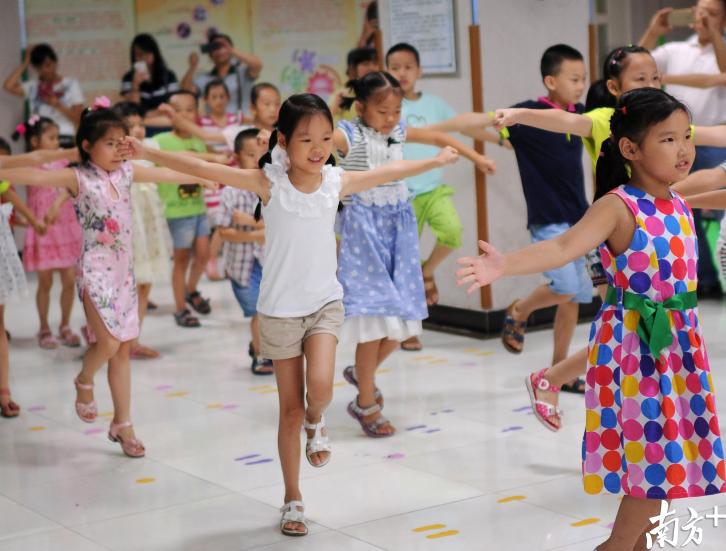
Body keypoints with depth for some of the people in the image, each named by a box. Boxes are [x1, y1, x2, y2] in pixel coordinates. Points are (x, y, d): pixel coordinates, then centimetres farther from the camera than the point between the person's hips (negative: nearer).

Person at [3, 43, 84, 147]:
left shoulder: (70, 84, 8)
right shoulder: (33, 86, 13)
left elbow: (79, 118, 3)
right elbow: (9, 86, -4)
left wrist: (57, 105, -14)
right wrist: (25, 63, 5)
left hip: (64, 142, -2)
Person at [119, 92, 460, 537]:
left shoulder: (337, 181, -3)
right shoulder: (270, 182, -12)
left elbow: (388, 173, 14)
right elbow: (204, 169, -18)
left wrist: (436, 161, 24)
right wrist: (150, 154, -27)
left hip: (325, 303, 2)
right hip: (280, 309, -2)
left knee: (320, 387, -22)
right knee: (290, 409, 5)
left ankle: (317, 421, 15)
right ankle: (293, 500, 21)